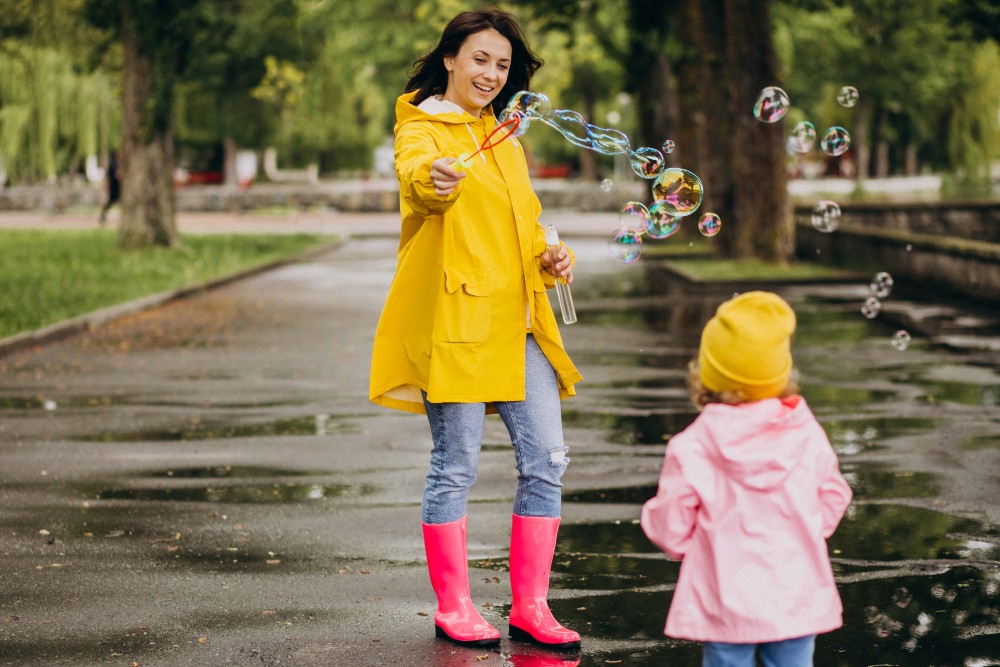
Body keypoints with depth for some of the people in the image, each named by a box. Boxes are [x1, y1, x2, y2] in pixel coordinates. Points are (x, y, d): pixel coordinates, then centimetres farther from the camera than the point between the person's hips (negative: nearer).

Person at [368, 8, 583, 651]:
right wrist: (433, 178, -51)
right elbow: (416, 171, -27)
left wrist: (551, 258, 9)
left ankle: (530, 605, 10)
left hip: (518, 320, 7)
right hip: (454, 316, -7)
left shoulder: (503, 136, 21)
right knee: (455, 465, -4)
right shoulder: (422, 127, -2)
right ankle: (453, 606, 10)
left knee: (546, 459, 1)